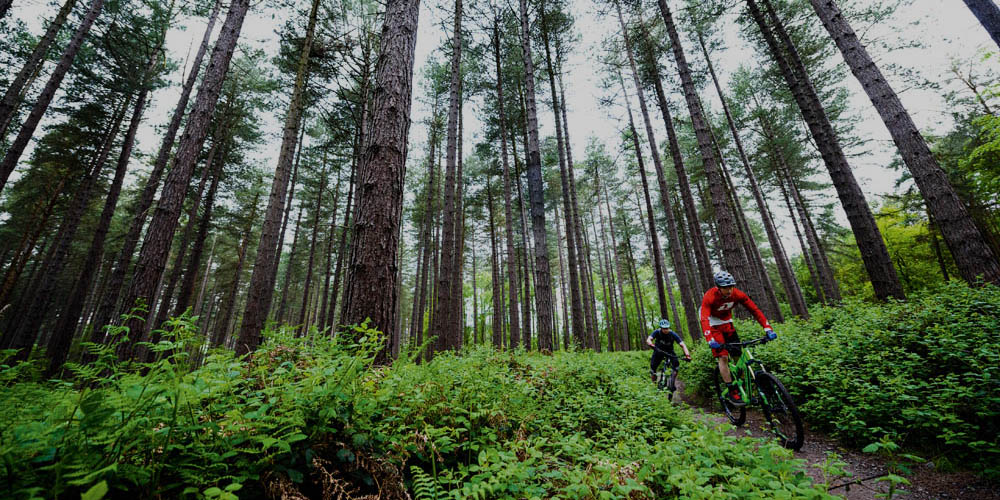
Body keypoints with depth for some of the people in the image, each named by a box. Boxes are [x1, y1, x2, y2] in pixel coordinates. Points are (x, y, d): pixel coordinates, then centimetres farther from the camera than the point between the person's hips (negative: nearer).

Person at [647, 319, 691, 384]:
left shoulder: (672, 334, -23)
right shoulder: (657, 332, -23)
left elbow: (682, 345, -27)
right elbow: (648, 339, -36)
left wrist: (687, 355, -43)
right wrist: (651, 345, -59)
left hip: (669, 351, 1)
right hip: (658, 350, -1)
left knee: (676, 364, -23)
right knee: (653, 366, -16)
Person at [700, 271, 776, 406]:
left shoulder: (737, 294, -19)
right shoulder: (709, 297, -32)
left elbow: (755, 309, -16)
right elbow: (704, 319, -40)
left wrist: (768, 328, -28)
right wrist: (710, 339, -53)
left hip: (727, 323, 5)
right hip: (713, 325, -5)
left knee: (738, 355, 1)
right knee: (723, 357, -12)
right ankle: (731, 392, -5)